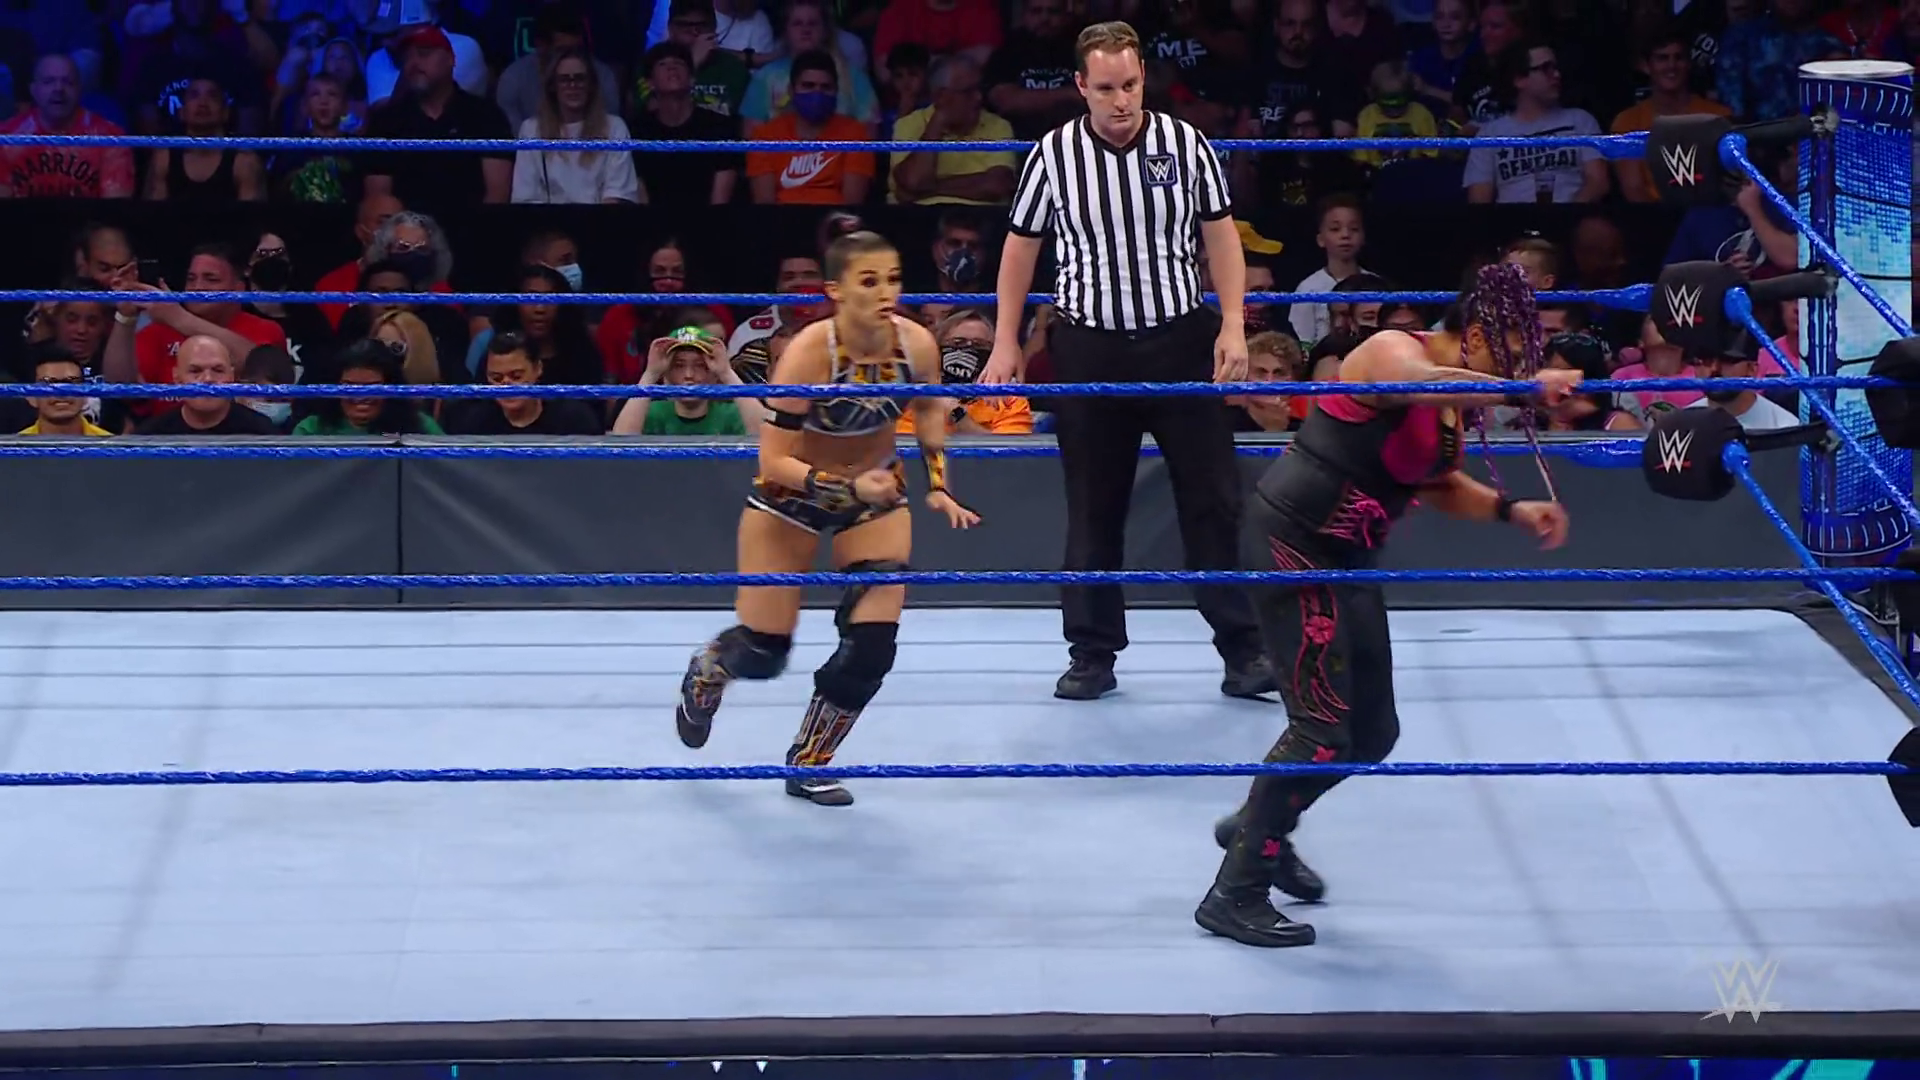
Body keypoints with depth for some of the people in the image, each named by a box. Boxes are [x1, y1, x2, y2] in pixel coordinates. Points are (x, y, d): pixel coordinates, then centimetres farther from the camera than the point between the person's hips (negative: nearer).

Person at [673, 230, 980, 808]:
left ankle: (807, 765, 15)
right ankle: (708, 668, 43)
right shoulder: (808, 353, -33)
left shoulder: (916, 344, -20)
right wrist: (849, 489, -39)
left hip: (877, 489, 3)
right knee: (762, 655, 4)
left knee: (872, 646, -8)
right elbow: (774, 462, -29)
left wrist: (937, 485, -1)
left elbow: (929, 407, 5)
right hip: (792, 494, -3)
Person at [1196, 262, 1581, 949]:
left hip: (1345, 560, 9)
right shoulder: (1393, 352, -18)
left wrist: (1513, 510, 5)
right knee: (1322, 727, -14)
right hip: (1289, 541, -9)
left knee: (1372, 733, 15)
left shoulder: (1457, 399, 8)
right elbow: (1420, 384, -43)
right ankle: (1235, 896, -5)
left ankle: (1256, 829, 38)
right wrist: (1526, 389, -49)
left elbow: (1439, 485, 20)